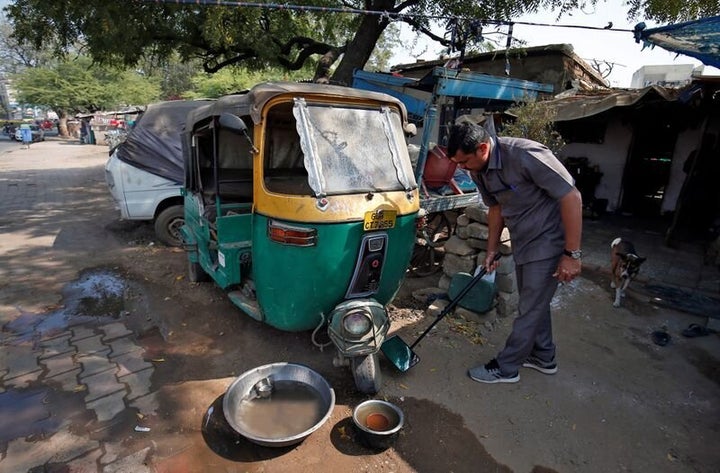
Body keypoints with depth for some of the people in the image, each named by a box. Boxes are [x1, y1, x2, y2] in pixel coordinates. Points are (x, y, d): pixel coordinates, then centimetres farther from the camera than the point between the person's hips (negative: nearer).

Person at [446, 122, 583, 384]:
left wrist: (572, 254, -24)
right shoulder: (479, 171, -5)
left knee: (530, 308, 3)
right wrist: (492, 250, 9)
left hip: (548, 242, -8)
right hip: (522, 242, 8)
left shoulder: (526, 154, -29)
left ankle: (506, 368, 18)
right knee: (535, 302, 20)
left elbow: (572, 197, -25)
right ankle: (543, 358, 40)